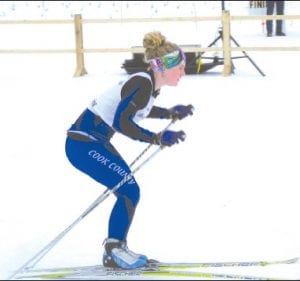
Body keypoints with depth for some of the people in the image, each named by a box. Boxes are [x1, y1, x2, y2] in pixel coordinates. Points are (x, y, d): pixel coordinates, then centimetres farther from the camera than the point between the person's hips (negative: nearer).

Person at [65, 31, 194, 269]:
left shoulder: (151, 84, 8)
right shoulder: (143, 84, -21)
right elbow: (121, 122, -27)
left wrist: (171, 113, 22)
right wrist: (157, 138, -23)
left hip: (94, 141, 10)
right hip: (84, 144, -10)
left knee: (129, 192, 11)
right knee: (130, 191, -8)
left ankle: (115, 249, 18)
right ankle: (114, 250, 2)